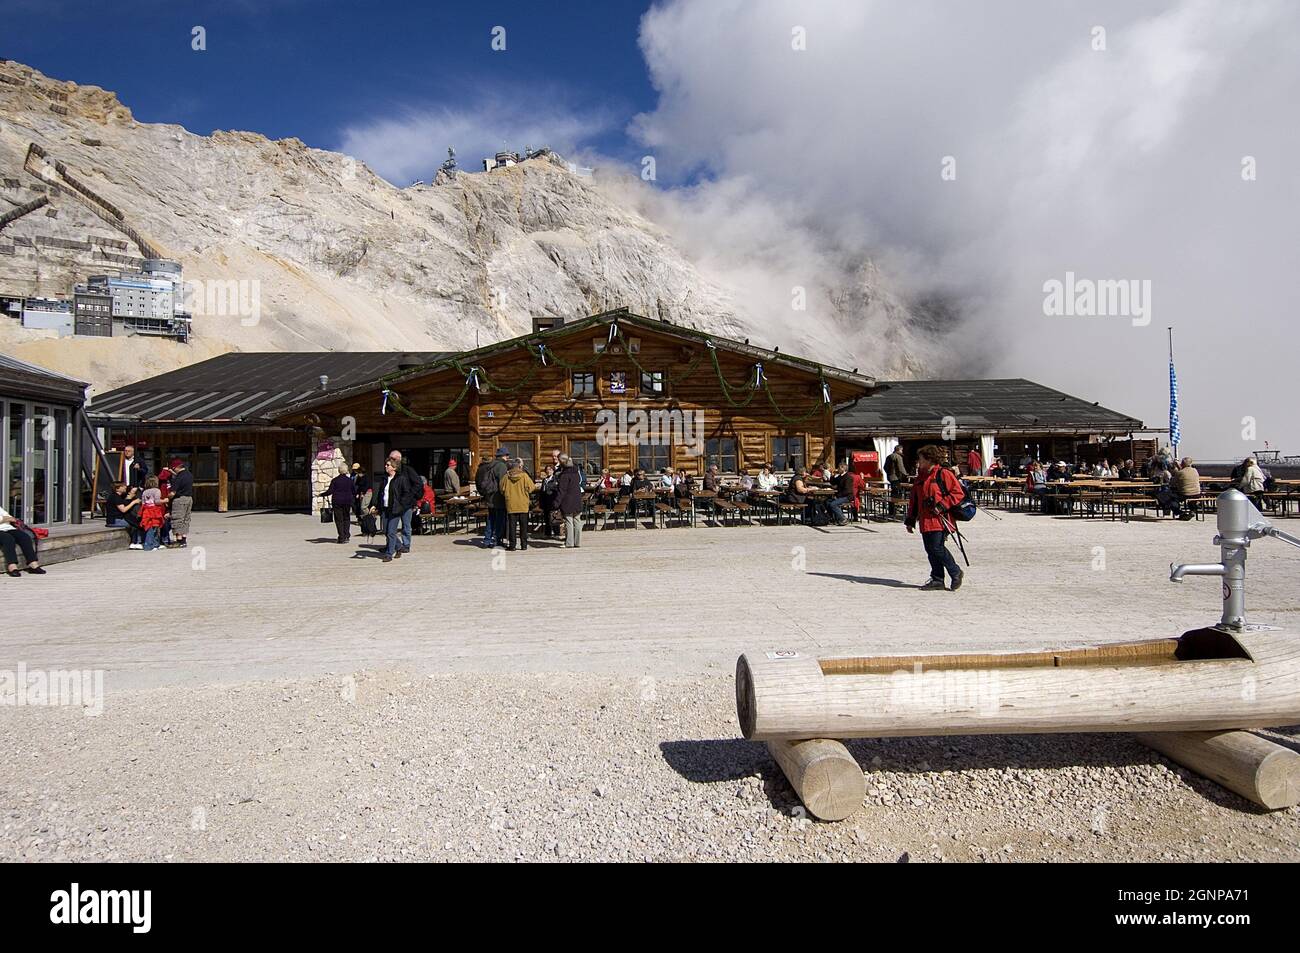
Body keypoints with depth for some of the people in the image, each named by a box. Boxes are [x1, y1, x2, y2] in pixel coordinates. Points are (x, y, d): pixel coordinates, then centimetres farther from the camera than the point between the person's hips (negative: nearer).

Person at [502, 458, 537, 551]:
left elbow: (502, 490, 4)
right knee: (523, 526, 9)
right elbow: (531, 487, -6)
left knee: (512, 526, 5)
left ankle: (512, 545, 4)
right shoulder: (524, 476, -9)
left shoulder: (506, 477, -3)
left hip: (511, 505, 1)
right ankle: (524, 544, 11)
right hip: (523, 505, -1)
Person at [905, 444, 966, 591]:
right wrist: (910, 520, 18)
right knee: (930, 550, 7)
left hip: (939, 520, -8)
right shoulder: (920, 477, 17)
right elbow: (914, 500, 20)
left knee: (937, 548, -12)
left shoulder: (943, 473, -6)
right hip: (925, 521, 8)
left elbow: (958, 493, -9)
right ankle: (937, 579, 15)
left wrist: (942, 506, -17)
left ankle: (956, 573, 7)